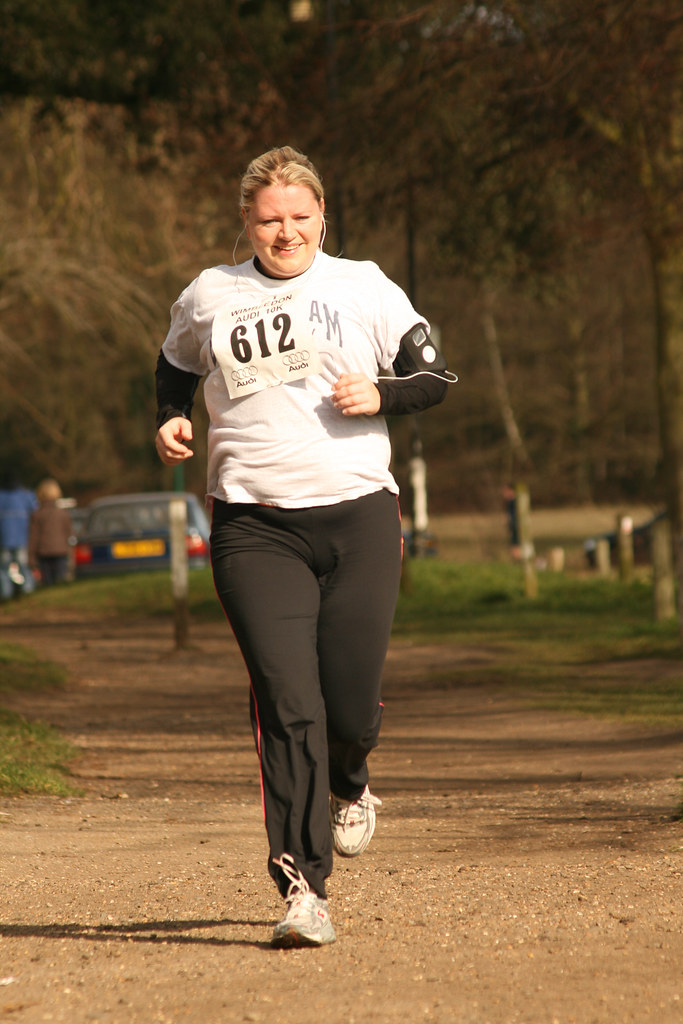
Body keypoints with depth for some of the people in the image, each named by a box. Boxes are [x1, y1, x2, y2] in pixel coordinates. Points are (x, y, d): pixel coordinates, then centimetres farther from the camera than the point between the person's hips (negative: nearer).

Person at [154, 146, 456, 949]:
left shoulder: (364, 289, 7)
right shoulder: (209, 297, 10)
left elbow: (436, 376, 10)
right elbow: (176, 365, 29)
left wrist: (381, 394, -9)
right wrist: (169, 422, 10)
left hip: (359, 517, 0)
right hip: (254, 527, 0)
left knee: (352, 706, -3)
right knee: (286, 702, -13)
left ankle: (347, 783, 35)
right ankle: (302, 887, -11)